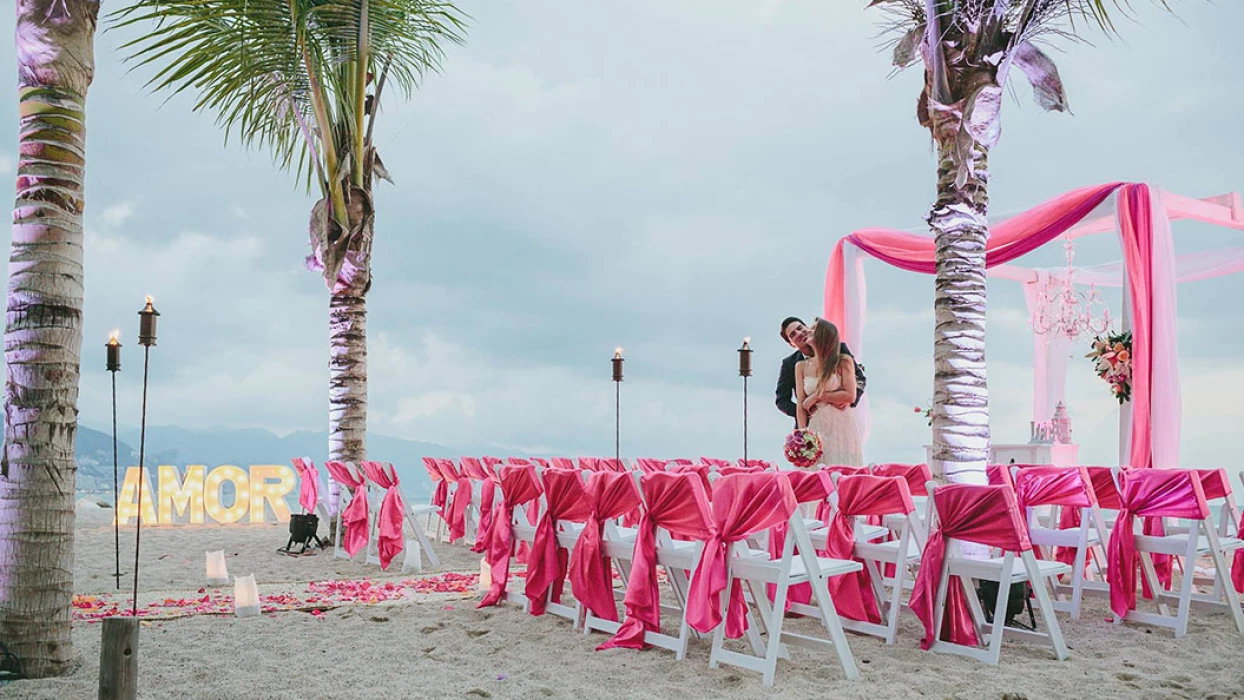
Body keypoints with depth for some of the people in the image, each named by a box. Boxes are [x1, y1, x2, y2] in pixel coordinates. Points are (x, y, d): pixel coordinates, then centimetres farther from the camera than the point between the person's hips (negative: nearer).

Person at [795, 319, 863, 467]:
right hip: (816, 428, 2)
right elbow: (801, 406, 3)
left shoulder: (844, 362, -1)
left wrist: (817, 397, -8)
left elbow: (850, 396, -9)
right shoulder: (801, 367, 7)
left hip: (842, 428, -2)